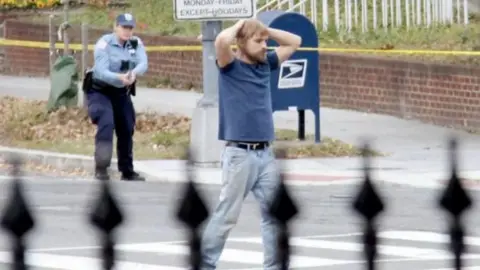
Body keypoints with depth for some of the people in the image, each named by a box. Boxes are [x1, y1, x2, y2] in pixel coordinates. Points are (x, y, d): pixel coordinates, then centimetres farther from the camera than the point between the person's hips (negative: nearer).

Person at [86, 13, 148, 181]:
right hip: (100, 92, -6)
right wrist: (120, 78, -50)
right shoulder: (104, 44, -21)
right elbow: (102, 72, -31)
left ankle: (127, 171, 27)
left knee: (127, 130, 11)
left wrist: (134, 73, -46)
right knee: (106, 124, -27)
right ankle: (101, 167, -27)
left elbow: (143, 64, -22)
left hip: (122, 93, 6)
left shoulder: (136, 44, -6)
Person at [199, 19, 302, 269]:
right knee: (226, 215, -3)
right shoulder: (231, 66, -4)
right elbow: (221, 41, -25)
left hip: (266, 154, 6)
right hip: (239, 154, -6)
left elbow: (294, 41, 22)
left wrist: (265, 30, 10)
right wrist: (240, 25, -6)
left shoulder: (265, 64, 13)